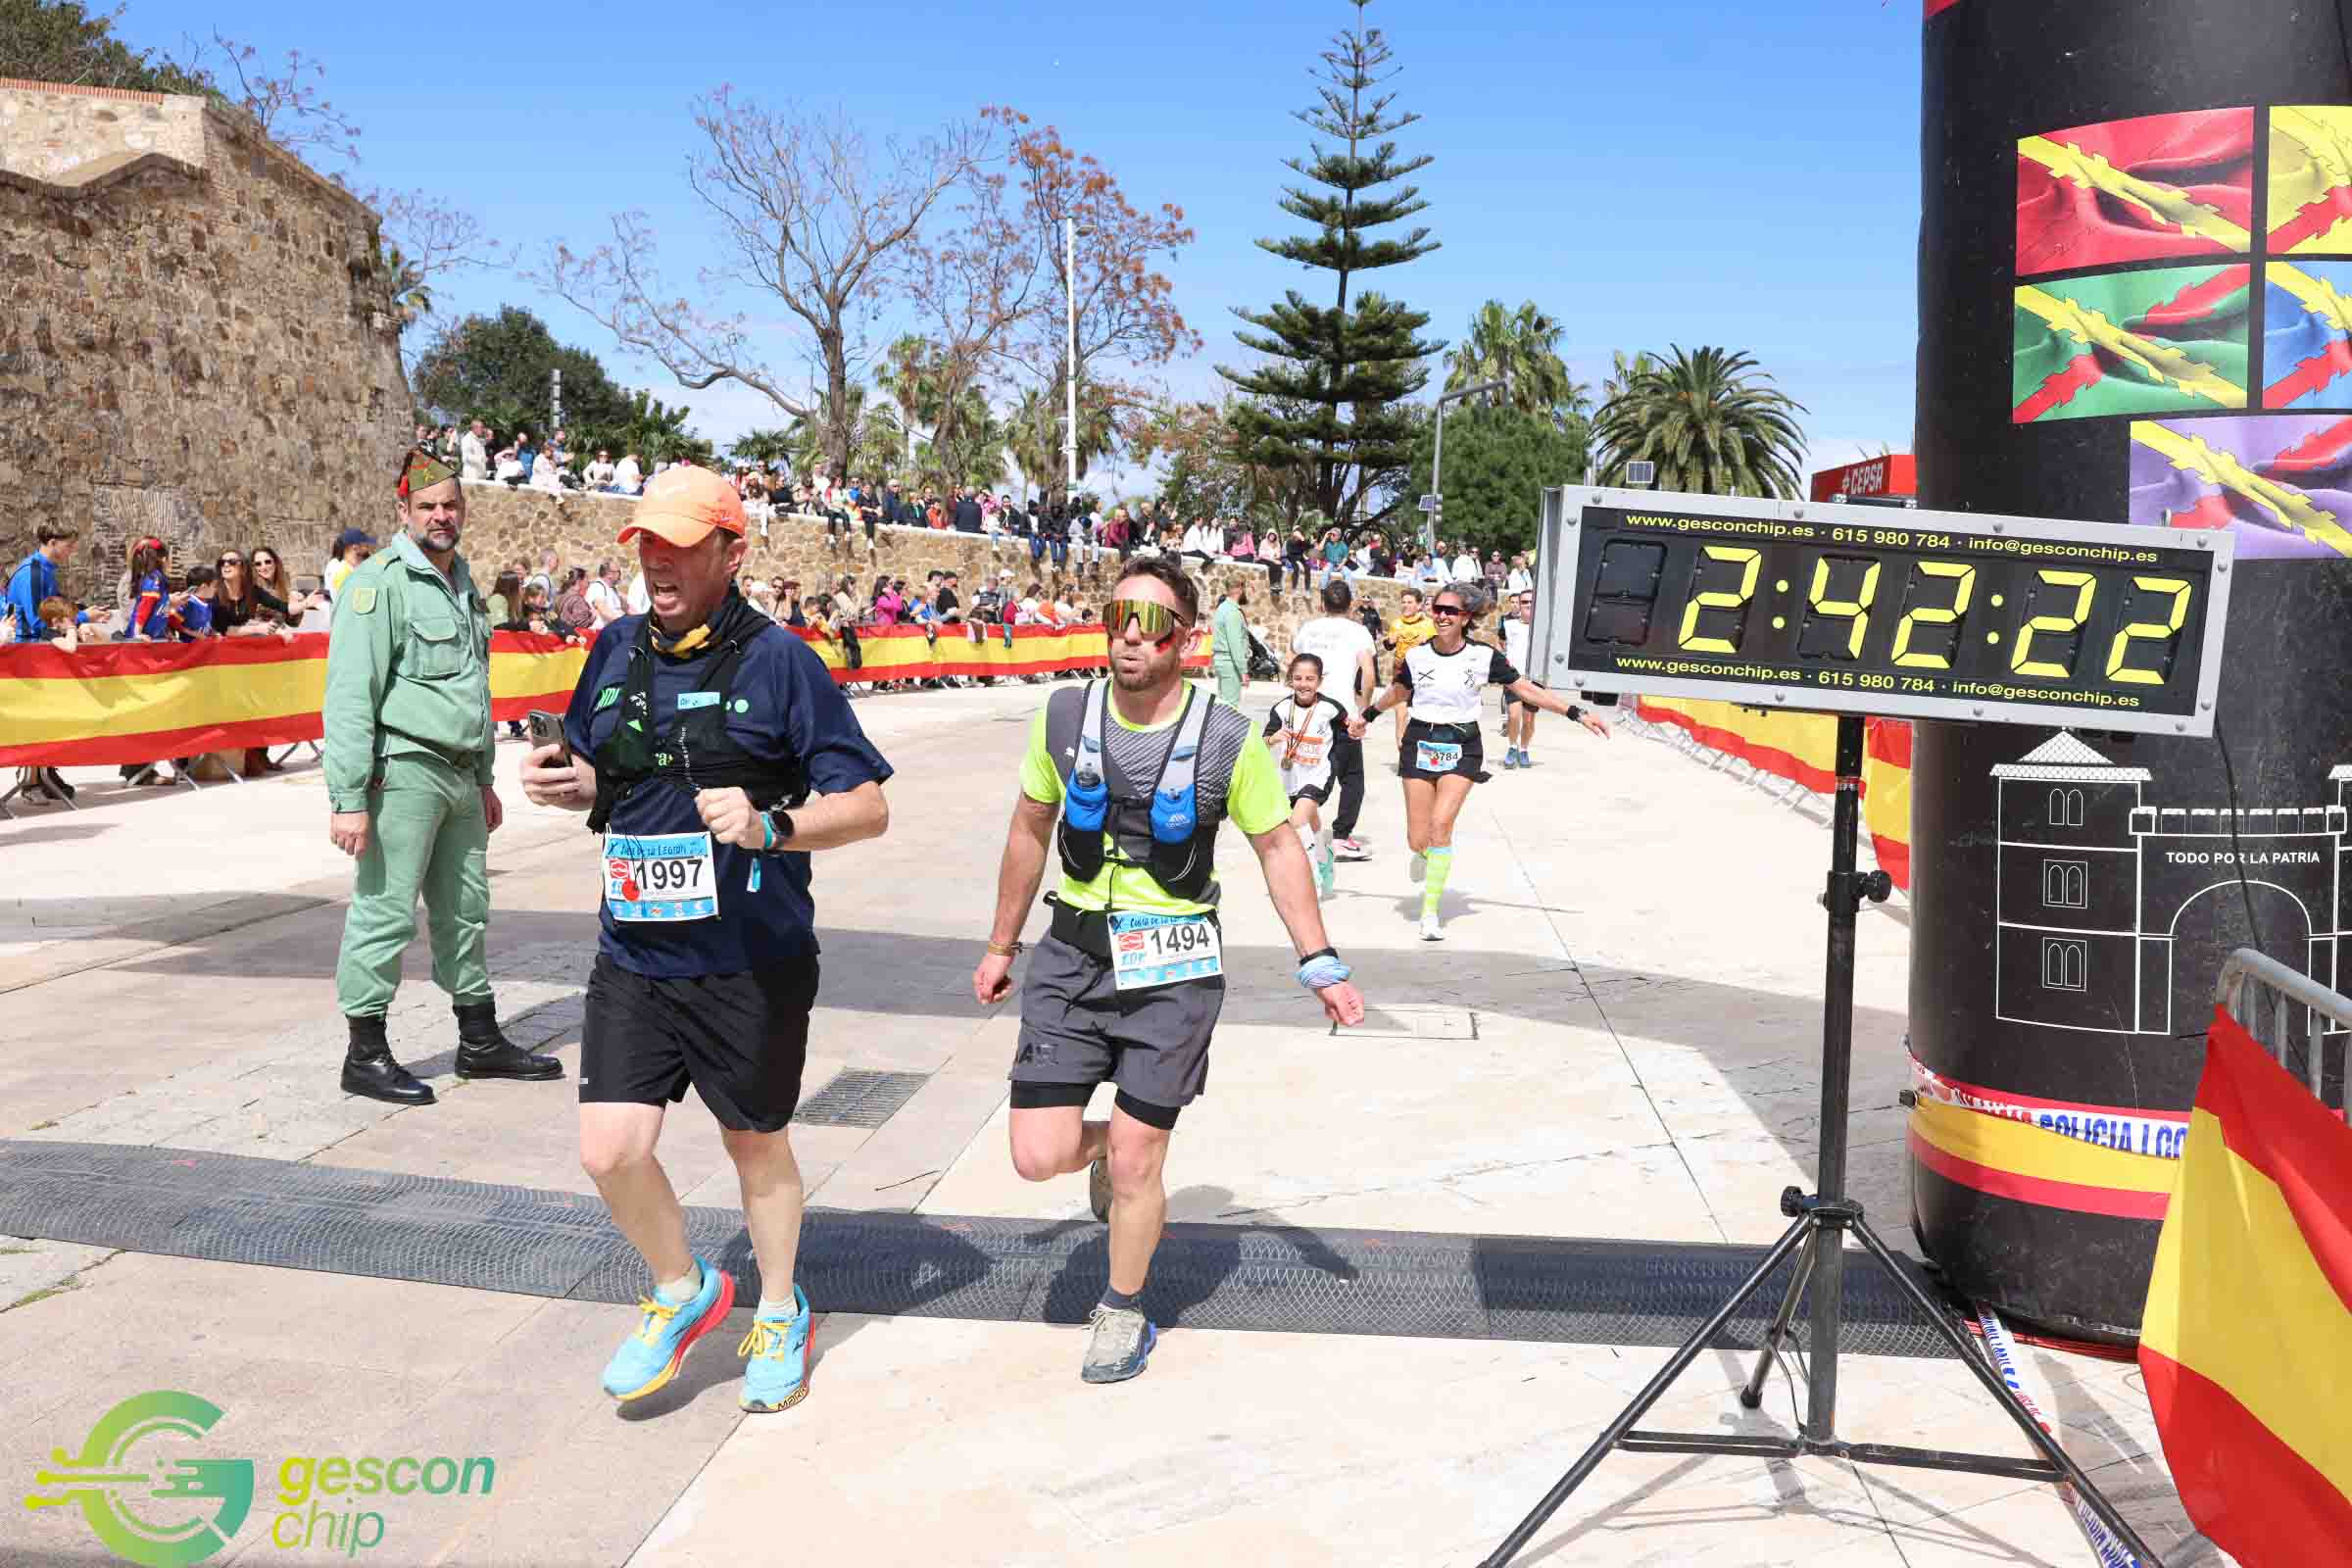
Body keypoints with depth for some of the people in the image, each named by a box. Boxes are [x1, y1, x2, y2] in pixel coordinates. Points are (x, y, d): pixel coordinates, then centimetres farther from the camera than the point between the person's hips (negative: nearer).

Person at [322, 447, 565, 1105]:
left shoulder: (462, 585, 18)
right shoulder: (380, 583, -9)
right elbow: (350, 697, -15)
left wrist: (484, 779, 25)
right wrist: (348, 798, -20)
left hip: (459, 775, 9)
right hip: (402, 772, -9)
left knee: (466, 910, 15)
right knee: (385, 914, -4)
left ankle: (480, 1040, 25)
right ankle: (366, 1055, 6)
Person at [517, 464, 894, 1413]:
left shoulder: (777, 659, -9)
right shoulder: (617, 650, 6)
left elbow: (868, 806, -10)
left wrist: (769, 826, -26)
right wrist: (567, 783, -3)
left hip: (752, 961, -4)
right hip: (634, 954, 4)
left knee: (757, 1147, 13)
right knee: (610, 1151, -4)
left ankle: (780, 1316, 37)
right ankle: (683, 1292, 25)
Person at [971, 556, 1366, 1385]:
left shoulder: (1227, 739, -10)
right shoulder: (1064, 716, -3)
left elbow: (1279, 847, 2)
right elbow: (1029, 831, 10)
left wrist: (1319, 962, -2)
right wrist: (1001, 945, 16)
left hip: (1174, 968, -2)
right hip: (1073, 954, 2)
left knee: (1134, 1164, 2)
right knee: (1039, 1157, -4)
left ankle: (1123, 1312, 29)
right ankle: (1104, 1141, 33)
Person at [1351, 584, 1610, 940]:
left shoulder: (1483, 656, -6)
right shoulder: (1417, 656, 0)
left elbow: (1526, 689, -1)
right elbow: (1398, 691, 20)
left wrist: (1577, 713, -4)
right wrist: (1366, 716, 31)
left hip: (1462, 747, -2)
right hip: (1420, 742, 2)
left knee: (1441, 824, -20)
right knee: (1417, 839, 0)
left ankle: (1430, 913, -10)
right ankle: (1424, 855, 42)